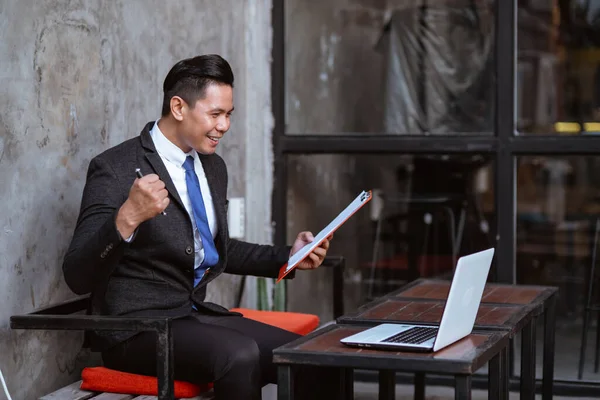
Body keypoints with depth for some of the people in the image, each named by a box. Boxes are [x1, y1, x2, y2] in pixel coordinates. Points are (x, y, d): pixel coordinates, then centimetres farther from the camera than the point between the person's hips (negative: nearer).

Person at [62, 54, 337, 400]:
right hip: (136, 327, -7)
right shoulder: (116, 168, -12)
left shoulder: (213, 167, 12)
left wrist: (288, 257, 12)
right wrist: (127, 218, -36)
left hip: (197, 314, 7)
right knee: (240, 355, -31)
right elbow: (78, 277, -19)